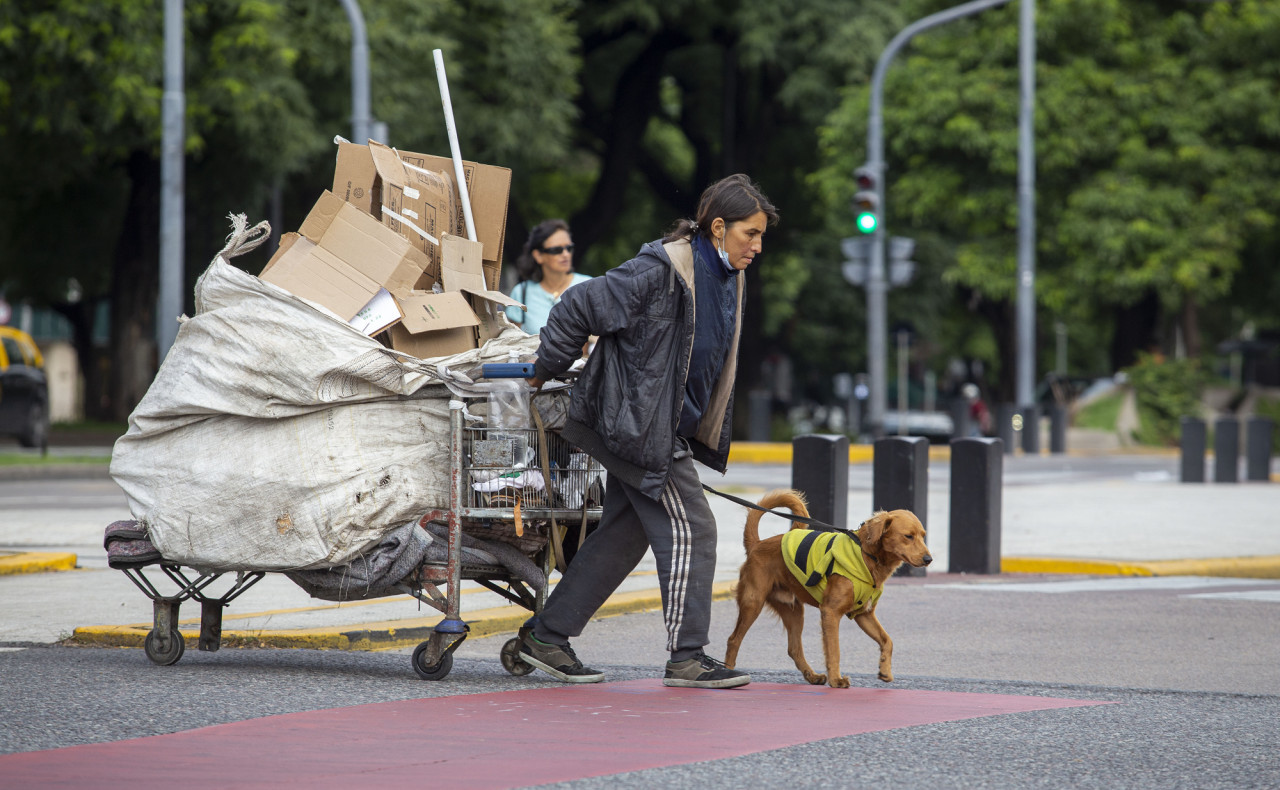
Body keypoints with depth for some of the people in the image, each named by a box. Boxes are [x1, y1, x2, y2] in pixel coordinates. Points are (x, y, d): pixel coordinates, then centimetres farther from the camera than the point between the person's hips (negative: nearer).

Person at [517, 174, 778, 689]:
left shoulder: (726, 280, 9)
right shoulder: (659, 272, -20)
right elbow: (578, 309, -16)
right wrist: (545, 371, -6)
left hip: (671, 428, 9)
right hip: (640, 425, -9)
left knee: (624, 535, 12)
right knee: (688, 530, -9)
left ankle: (545, 636, 18)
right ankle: (687, 656, -3)